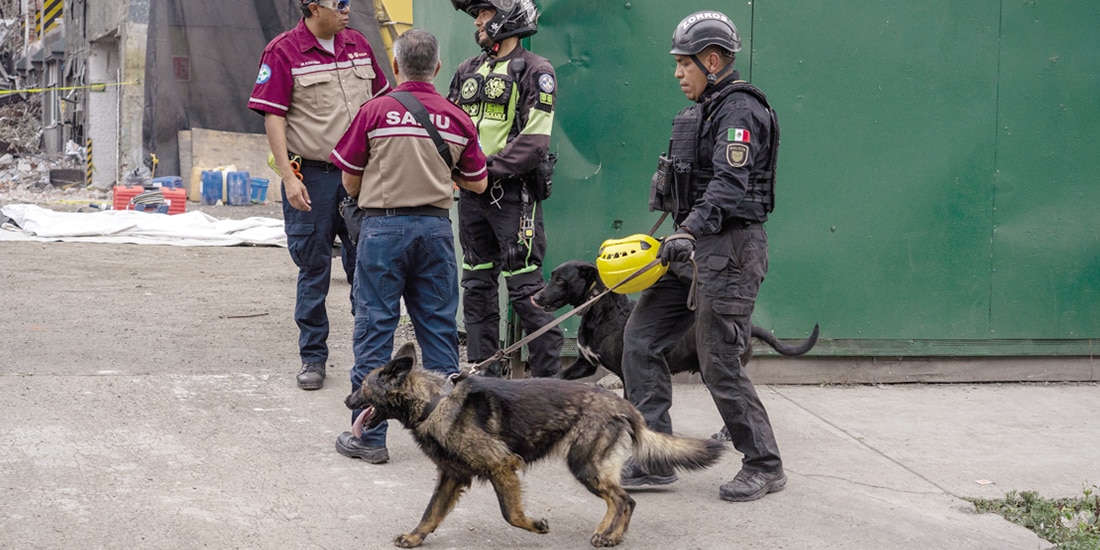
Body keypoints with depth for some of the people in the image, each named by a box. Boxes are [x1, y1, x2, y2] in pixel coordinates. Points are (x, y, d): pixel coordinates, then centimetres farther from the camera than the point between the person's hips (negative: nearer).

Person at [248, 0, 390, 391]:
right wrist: (288, 177, -16)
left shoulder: (358, 44, 9)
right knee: (314, 269, 4)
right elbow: (273, 117, -9)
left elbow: (378, 102, 18)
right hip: (312, 176, -4)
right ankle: (312, 357, 15)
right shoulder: (283, 51, -6)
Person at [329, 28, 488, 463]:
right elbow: (477, 184, 12)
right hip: (435, 228, 3)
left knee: (374, 329, 3)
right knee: (439, 329, 10)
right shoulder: (458, 120, 3)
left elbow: (351, 184, 2)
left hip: (383, 227, -3)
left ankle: (369, 437, 5)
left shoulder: (374, 112, -5)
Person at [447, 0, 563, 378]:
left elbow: (535, 141, -15)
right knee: (477, 285, 12)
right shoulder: (468, 70, 15)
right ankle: (482, 373, 21)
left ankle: (548, 377, 0)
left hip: (513, 195, -7)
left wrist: (489, 168, -18)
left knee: (525, 289, -7)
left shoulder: (534, 71, -6)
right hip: (472, 195, 7)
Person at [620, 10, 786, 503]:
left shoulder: (740, 111, -14)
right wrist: (680, 236, 22)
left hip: (728, 249, -10)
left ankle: (764, 466, 11)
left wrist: (689, 231, -37)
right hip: (692, 246, 10)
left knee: (719, 364, -6)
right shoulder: (702, 110, 18)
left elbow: (728, 185, -27)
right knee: (641, 338, 5)